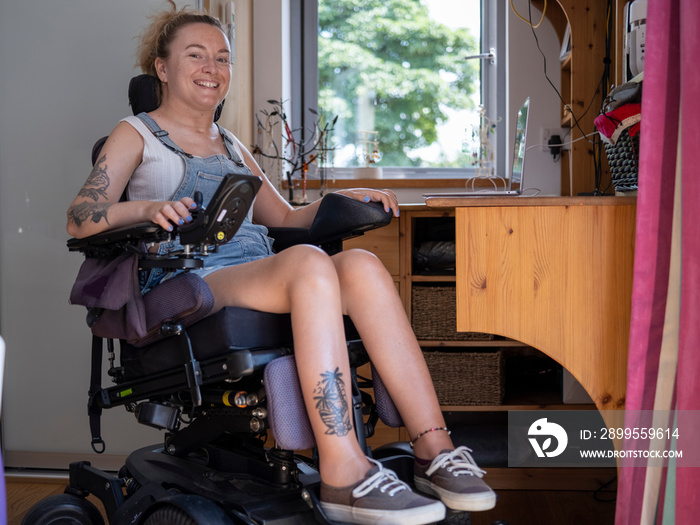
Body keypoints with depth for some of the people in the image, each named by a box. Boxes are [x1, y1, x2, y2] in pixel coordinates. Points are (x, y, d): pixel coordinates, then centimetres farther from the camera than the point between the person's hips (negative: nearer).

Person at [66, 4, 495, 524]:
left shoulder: (232, 148, 32)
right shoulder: (137, 134, 15)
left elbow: (285, 219, 34)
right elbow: (81, 219, 0)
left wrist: (340, 198, 16)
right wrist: (147, 208, -21)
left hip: (262, 278, 6)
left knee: (362, 266, -26)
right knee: (309, 263, -35)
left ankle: (434, 451, -32)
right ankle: (343, 475, -41)